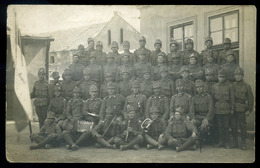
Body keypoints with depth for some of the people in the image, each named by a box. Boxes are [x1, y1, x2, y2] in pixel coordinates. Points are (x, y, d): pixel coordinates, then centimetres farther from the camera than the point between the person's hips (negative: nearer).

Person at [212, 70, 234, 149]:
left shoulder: (229, 86, -1)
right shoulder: (214, 86, 6)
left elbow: (232, 98, 2)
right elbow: (212, 98, 12)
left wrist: (232, 109, 0)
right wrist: (212, 108, 9)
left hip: (226, 110, -2)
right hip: (217, 110, 2)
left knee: (226, 126, 2)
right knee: (220, 126, 9)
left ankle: (226, 142, 11)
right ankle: (220, 141, 18)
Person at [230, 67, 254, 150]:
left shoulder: (247, 86, -1)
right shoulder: (232, 85, 6)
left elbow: (250, 99, 0)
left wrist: (249, 110, -4)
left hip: (242, 110, -3)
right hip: (233, 109, 3)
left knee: (243, 126, 3)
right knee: (233, 126, 6)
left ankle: (243, 143, 12)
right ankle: (235, 142, 18)